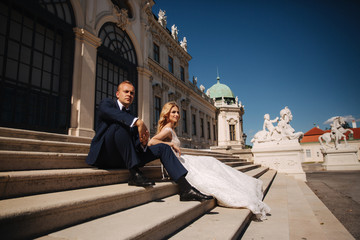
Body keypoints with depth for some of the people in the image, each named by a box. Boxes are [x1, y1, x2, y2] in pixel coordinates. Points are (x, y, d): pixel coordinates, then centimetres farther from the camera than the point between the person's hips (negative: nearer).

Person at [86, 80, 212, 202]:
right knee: (120, 124, -31)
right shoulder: (107, 103, 7)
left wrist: (143, 143, -14)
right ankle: (134, 174, -29)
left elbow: (137, 145, 12)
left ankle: (185, 189, -15)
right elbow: (107, 111, -21)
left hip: (123, 158, 6)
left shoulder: (131, 117, 22)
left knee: (162, 147, -6)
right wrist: (137, 121, -33)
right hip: (104, 155, -5)